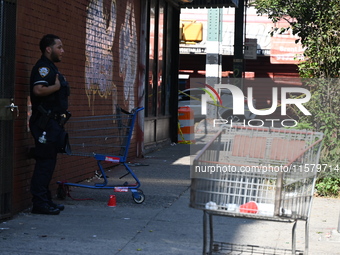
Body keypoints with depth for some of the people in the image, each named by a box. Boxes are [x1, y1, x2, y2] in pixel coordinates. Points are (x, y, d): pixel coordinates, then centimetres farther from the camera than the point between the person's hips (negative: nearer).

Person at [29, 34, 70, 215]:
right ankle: (39, 203, -5)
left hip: (53, 123, 10)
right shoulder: (43, 67, -11)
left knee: (49, 163, 13)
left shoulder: (51, 68, 21)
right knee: (44, 163, -9)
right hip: (45, 123, -10)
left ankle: (45, 200, 20)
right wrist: (57, 86, -16)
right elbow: (38, 90, -28)